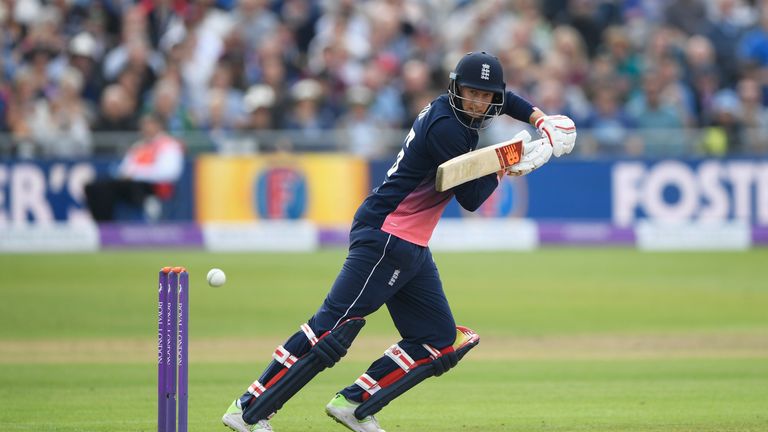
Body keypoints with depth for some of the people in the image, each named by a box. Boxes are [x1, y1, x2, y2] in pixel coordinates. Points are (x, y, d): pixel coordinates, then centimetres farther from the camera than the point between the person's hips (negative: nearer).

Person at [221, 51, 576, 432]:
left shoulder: (458, 114, 11)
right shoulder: (446, 126, -16)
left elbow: (501, 99, 34)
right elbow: (471, 198, -14)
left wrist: (540, 119, 21)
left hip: (411, 250, 10)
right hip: (384, 238, -10)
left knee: (440, 342, 9)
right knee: (335, 328, -16)